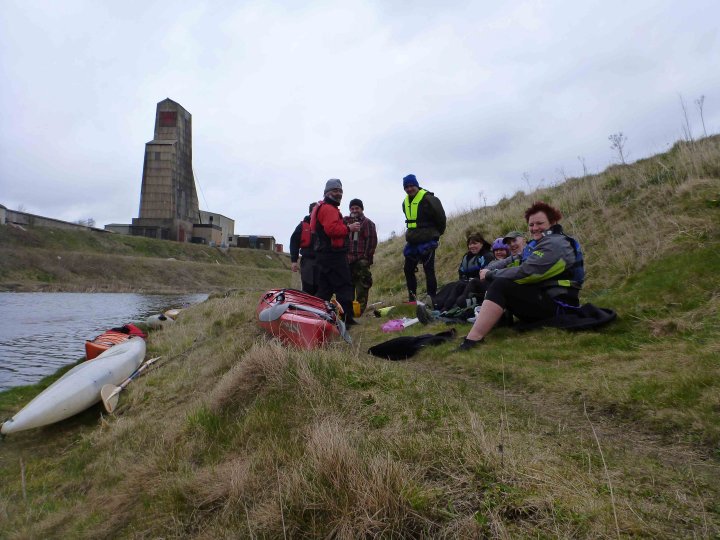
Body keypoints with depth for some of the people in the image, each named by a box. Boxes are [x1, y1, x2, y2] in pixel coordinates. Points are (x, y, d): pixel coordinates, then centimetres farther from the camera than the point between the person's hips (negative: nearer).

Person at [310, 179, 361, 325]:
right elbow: (332, 229, -25)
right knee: (344, 286, -7)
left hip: (323, 255, 11)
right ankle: (346, 318, -5)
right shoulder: (329, 209, -11)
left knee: (325, 288, 14)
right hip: (333, 254, -11)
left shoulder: (321, 208, 24)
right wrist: (349, 228, -14)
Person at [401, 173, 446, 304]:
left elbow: (440, 218, -6)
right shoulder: (405, 202, 12)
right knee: (408, 269, 11)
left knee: (429, 271, -5)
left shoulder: (428, 199, -12)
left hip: (427, 241, -8)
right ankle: (412, 299, 21)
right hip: (412, 242, 8)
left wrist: (436, 233, 6)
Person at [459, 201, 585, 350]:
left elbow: (525, 273, -22)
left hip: (556, 304, -11)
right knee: (498, 283, 7)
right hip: (545, 300, 11)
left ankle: (472, 340, -34)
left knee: (500, 286, -25)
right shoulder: (544, 243, 19)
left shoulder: (554, 244, -14)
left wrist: (490, 274, -11)